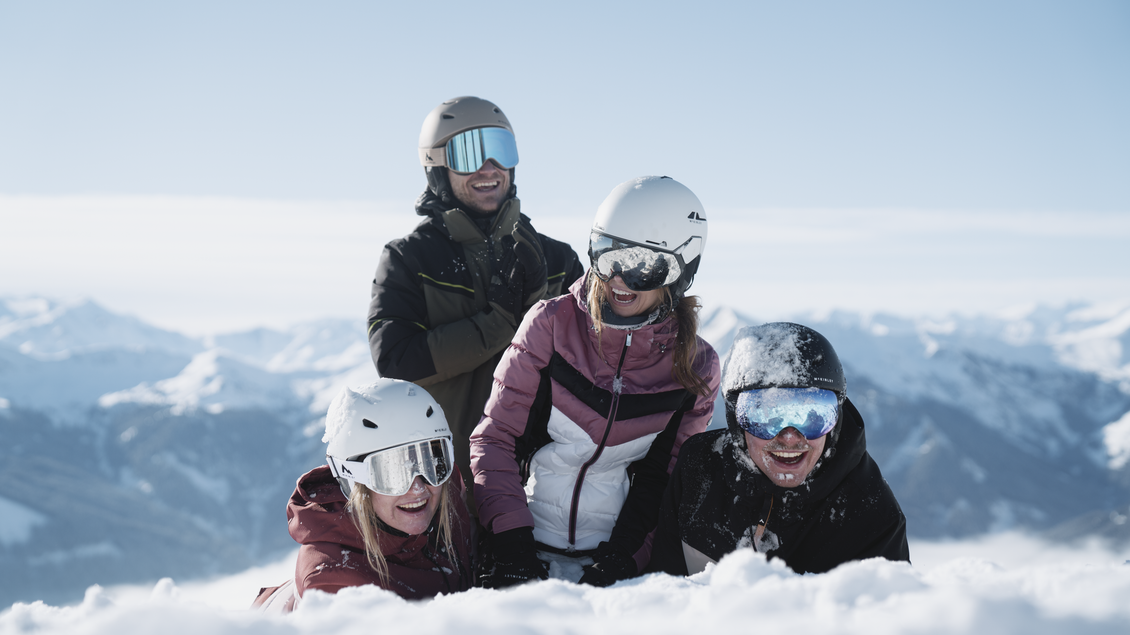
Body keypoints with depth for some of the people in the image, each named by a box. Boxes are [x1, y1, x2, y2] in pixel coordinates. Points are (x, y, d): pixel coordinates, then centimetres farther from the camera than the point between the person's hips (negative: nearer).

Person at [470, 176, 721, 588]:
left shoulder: (696, 368, 5)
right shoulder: (551, 325, 1)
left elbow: (665, 481, 9)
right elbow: (494, 437, 2)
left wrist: (623, 556, -6)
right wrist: (510, 535, -11)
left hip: (612, 558, 1)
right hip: (529, 549, -1)